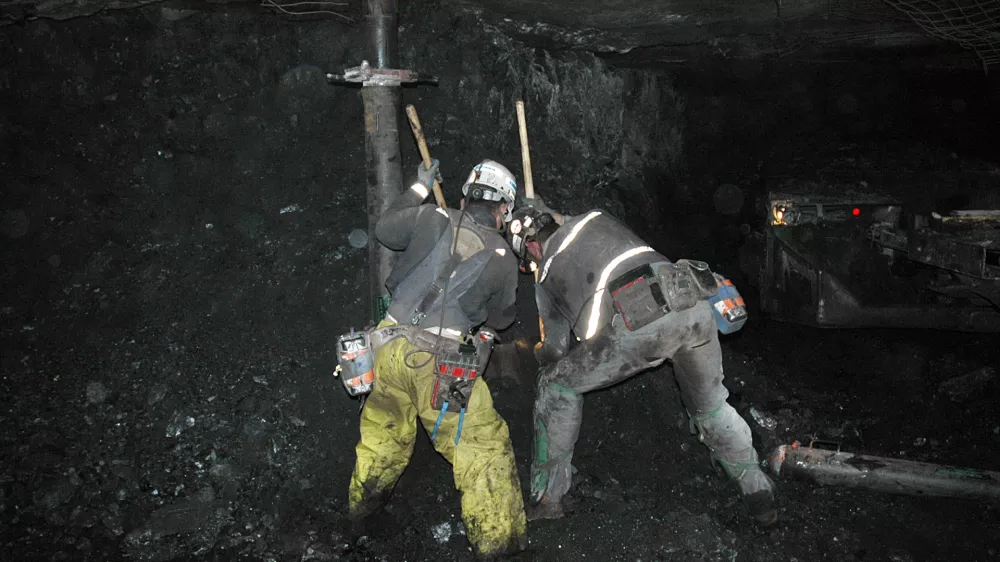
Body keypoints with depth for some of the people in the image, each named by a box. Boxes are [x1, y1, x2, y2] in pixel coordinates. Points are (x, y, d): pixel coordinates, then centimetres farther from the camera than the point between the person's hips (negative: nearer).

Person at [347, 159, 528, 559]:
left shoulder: (431, 218, 2)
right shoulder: (502, 258, 1)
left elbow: (383, 230, 21)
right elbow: (501, 319, 14)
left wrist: (418, 189, 29)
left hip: (391, 343, 4)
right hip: (438, 361, -4)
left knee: (384, 429, 26)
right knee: (483, 444, 9)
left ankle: (361, 503, 47)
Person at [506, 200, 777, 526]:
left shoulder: (545, 275, 20)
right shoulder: (592, 220, 31)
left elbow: (558, 347, 22)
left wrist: (541, 353, 47)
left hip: (641, 323, -5)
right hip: (694, 303, 5)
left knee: (557, 384, 17)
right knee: (710, 405, 29)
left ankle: (546, 497, 21)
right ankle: (759, 496, 36)